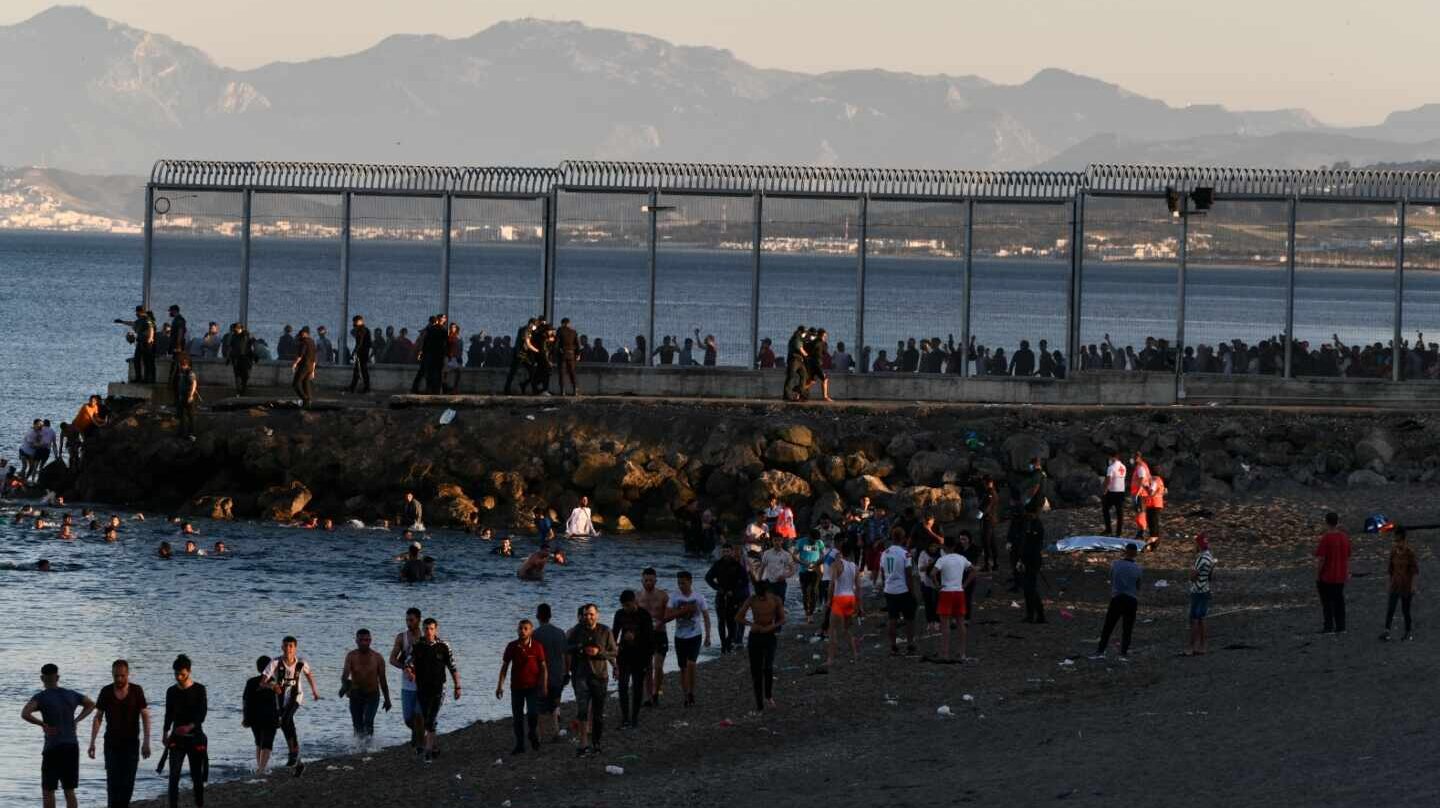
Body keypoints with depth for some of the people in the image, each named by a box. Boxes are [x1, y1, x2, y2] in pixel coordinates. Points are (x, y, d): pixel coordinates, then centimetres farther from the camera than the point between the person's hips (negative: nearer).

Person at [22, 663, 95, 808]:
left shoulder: (40, 697, -9)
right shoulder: (70, 694, 8)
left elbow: (25, 714, -27)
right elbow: (92, 704, 21)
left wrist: (43, 725, -14)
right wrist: (76, 721, 13)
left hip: (53, 748, -5)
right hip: (72, 747, 5)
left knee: (47, 790, 5)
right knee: (69, 790, 11)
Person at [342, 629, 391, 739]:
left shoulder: (377, 658, -6)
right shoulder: (351, 656, -8)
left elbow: (382, 680, 3)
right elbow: (344, 675, -22)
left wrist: (387, 699, 8)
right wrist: (345, 685, -45)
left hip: (372, 695, -1)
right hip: (356, 696, 1)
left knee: (368, 722, -21)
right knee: (357, 726, 7)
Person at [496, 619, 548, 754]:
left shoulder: (537, 647, -6)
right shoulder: (512, 646, 0)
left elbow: (543, 667, -1)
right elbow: (504, 667, 6)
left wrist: (544, 686, -7)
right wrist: (500, 686, 2)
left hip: (533, 686, -3)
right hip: (516, 686, 3)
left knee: (533, 713, -12)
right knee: (517, 716, 4)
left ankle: (534, 736, 15)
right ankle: (519, 745, 14)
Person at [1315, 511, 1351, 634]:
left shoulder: (1326, 539, -19)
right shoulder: (1344, 537, 2)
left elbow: (1321, 559, -17)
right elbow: (1347, 557, 9)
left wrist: (1317, 575, -9)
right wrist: (1347, 573, 19)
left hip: (1326, 577, -6)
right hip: (1340, 577, 6)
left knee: (1327, 602, 1)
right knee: (1339, 601, 12)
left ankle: (1329, 627, 2)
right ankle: (1340, 627, 13)